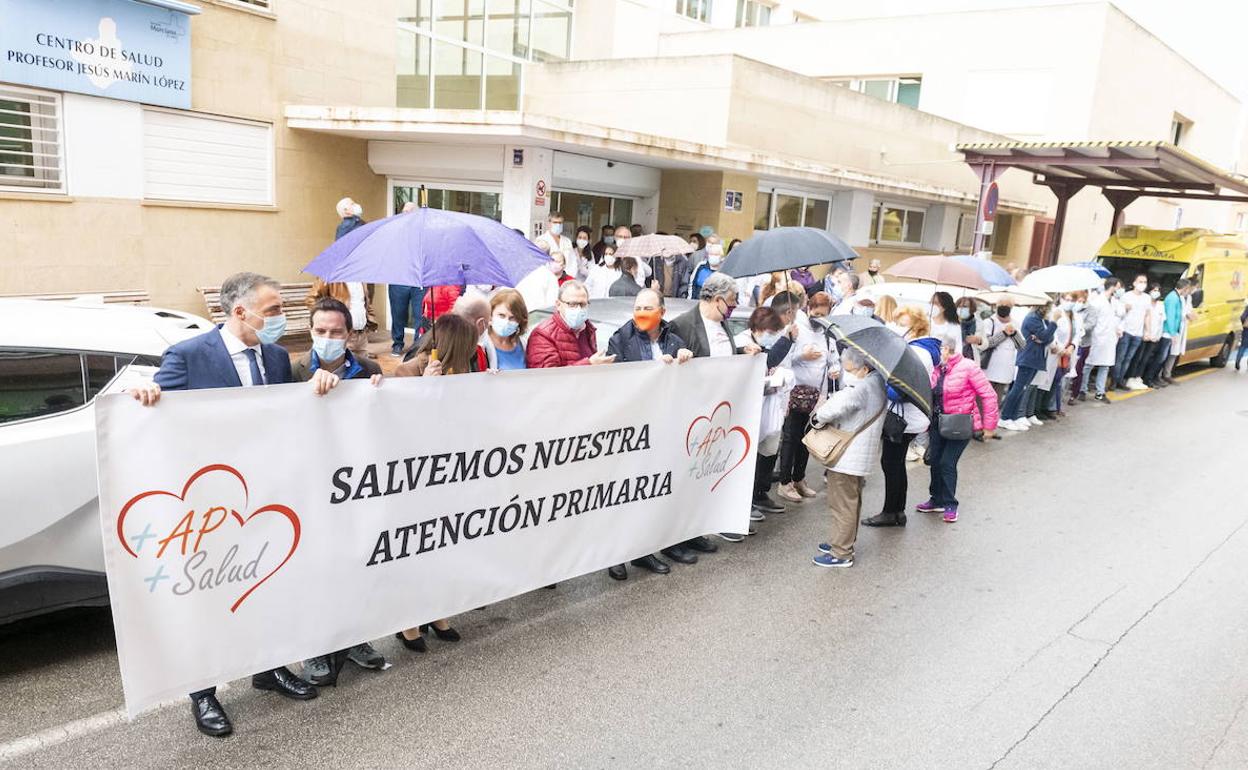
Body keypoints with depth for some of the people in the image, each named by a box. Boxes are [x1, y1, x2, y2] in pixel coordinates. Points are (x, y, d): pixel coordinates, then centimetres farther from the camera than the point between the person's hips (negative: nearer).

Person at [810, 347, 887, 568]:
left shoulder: (860, 388, -24)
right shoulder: (877, 382, 7)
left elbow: (836, 406, -38)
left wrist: (819, 418, -18)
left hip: (847, 457, -10)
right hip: (860, 456, 10)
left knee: (842, 505, 0)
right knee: (852, 502, 21)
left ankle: (841, 553, 8)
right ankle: (845, 542, 35)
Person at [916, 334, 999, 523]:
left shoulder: (967, 367, -15)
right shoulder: (936, 369, 2)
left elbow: (989, 395, -13)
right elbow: (930, 396, 13)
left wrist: (989, 425, -12)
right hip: (938, 423, 6)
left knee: (947, 463, -6)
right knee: (935, 461, 10)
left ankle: (950, 505, 9)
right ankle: (937, 500, 26)